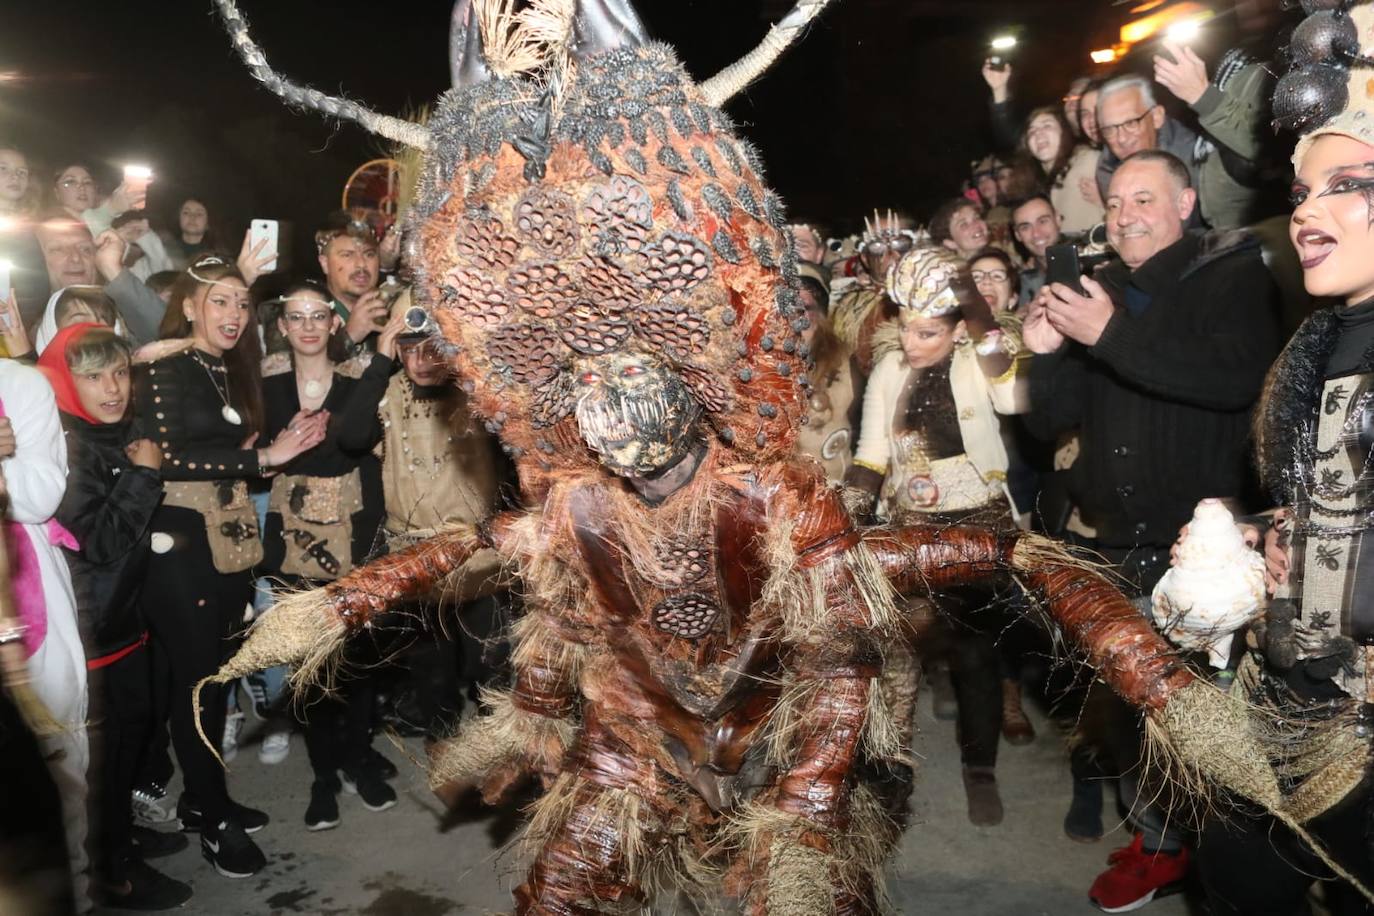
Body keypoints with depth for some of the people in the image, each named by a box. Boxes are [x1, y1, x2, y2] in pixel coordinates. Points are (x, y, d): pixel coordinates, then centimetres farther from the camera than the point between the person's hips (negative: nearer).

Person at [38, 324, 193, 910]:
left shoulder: (122, 431, 7)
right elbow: (98, 539, -24)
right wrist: (144, 475, -19)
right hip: (88, 619, -9)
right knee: (106, 741, 1)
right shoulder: (65, 444, -18)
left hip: (124, 607, 9)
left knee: (135, 723, 19)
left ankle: (122, 833, 39)